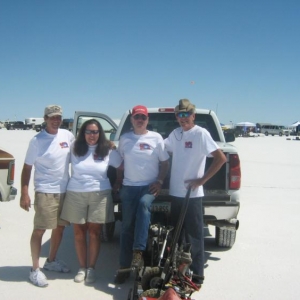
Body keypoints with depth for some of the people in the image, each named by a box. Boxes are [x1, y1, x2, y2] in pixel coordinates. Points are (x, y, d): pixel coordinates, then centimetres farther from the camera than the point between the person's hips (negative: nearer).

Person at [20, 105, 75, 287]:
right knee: (39, 230, -1)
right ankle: (35, 269, 9)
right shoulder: (37, 140, -9)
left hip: (65, 190, 5)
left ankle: (51, 261, 33)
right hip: (45, 192, -5)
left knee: (60, 227, 15)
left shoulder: (68, 136, 3)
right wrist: (24, 193, -13)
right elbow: (27, 168, -7)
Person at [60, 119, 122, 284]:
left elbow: (122, 166, 7)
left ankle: (91, 268, 16)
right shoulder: (75, 148, 1)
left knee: (94, 233, 4)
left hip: (99, 195, -1)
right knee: (79, 233, 6)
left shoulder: (108, 151, 1)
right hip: (76, 194, 1)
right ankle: (82, 267, 19)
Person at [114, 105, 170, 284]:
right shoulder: (125, 139, 7)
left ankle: (138, 252, -33)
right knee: (127, 226, 2)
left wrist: (160, 181, -7)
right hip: (129, 186, 2)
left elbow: (165, 162, 4)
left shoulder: (156, 138, 1)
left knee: (144, 204, -35)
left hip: (149, 186, -2)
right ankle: (125, 267, 11)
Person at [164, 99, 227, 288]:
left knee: (194, 235, 1)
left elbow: (221, 158, -17)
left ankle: (198, 273, 12)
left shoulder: (201, 134, -11)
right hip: (175, 192, 7)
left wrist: (201, 180, -16)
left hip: (192, 194, -7)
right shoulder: (175, 134, 8)